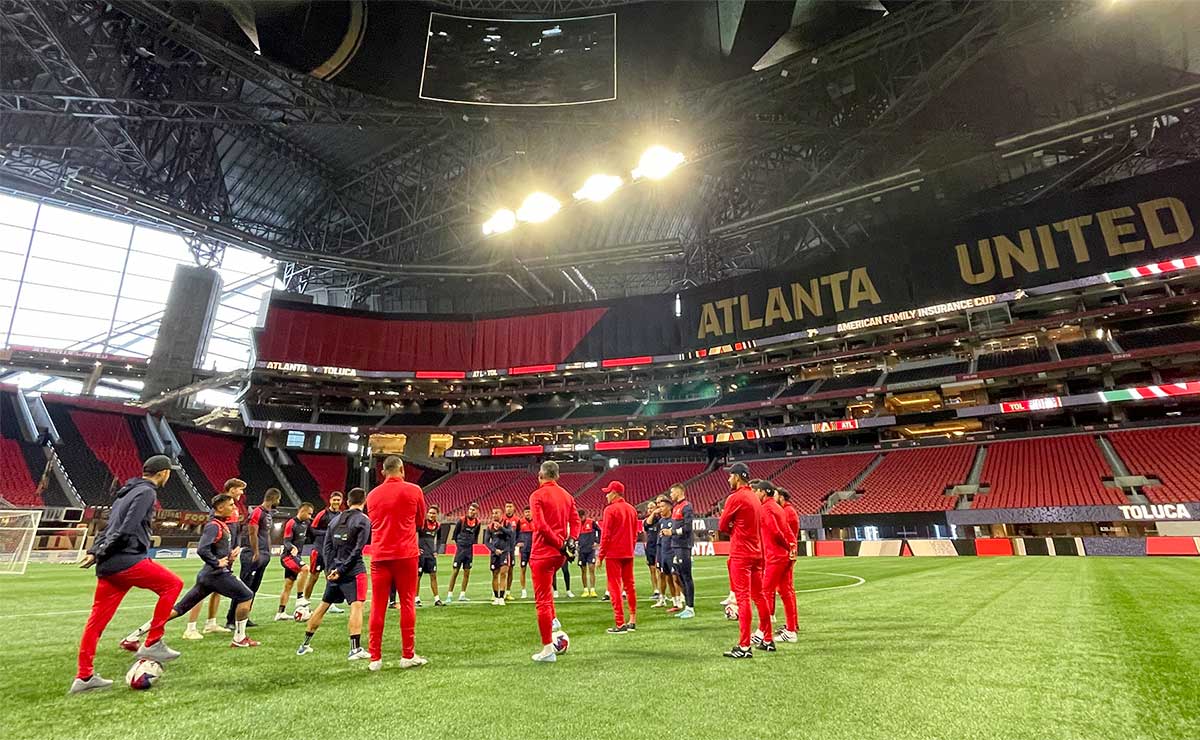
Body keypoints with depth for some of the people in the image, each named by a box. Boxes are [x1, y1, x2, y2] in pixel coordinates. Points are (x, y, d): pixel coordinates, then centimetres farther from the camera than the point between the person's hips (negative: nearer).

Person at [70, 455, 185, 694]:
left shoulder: (127, 492, 21)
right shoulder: (146, 492, -9)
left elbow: (109, 527, 21)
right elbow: (127, 529, -17)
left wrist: (94, 552, 14)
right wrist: (102, 553, -8)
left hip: (108, 565, 9)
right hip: (127, 561, -9)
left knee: (98, 618, 11)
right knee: (172, 584, 1)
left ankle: (84, 676, 16)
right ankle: (152, 643, 1)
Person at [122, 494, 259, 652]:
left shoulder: (222, 524, 15)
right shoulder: (213, 526, -15)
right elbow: (202, 549, -28)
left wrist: (230, 554, 9)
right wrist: (217, 563, -18)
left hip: (208, 575, 9)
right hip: (217, 574, -9)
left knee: (179, 609, 12)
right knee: (246, 596, -4)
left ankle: (132, 638, 15)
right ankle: (239, 639, 4)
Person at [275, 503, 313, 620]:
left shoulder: (305, 523, 11)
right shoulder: (291, 523, -13)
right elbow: (286, 541, -19)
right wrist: (292, 547, -35)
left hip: (296, 556, 9)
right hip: (288, 556, -9)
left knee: (288, 585, 10)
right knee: (304, 569, -29)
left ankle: (280, 613, 17)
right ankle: (300, 599, -21)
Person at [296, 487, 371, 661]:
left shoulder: (335, 519, 12)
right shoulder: (364, 521, -8)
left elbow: (327, 547, 9)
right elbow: (357, 549, -14)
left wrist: (330, 569, 6)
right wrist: (342, 570, -10)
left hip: (334, 570, 7)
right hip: (353, 570, -7)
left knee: (324, 605, 19)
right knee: (356, 606, -8)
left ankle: (305, 644, 31)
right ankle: (355, 649, -14)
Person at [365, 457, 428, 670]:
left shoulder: (372, 495, 6)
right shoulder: (413, 490, -3)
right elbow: (421, 517, 11)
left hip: (379, 555, 3)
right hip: (406, 554, -3)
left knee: (378, 606, 8)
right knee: (407, 603, 5)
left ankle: (375, 657, 10)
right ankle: (408, 655, 10)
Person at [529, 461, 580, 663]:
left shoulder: (537, 495, -10)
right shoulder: (567, 496, 9)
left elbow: (540, 525, -19)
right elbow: (575, 521, 4)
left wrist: (560, 543, -14)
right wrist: (570, 541, -4)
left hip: (543, 553, -7)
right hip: (560, 554, 7)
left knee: (542, 600, 1)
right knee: (545, 586, 33)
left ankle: (548, 650, 6)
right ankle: (552, 619, 23)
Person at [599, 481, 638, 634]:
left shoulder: (610, 510, -11)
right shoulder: (632, 509, 9)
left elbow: (606, 535, -13)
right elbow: (635, 533, 12)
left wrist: (600, 556, -7)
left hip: (613, 554, -7)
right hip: (628, 553, 7)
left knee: (615, 587, -1)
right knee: (629, 585, 14)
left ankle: (619, 624, 0)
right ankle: (632, 621, 20)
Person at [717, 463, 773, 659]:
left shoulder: (735, 498, -14)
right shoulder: (755, 497, 12)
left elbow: (722, 525, -9)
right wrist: (737, 530, 5)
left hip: (740, 555, -9)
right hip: (756, 553, 9)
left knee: (743, 598, -6)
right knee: (759, 596, 16)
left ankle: (744, 647, -4)